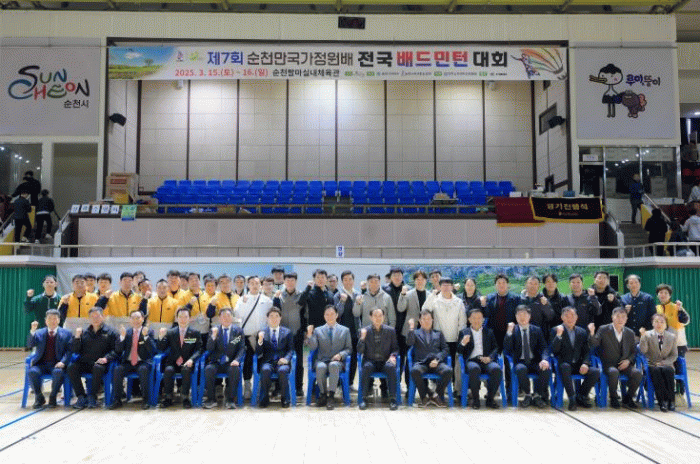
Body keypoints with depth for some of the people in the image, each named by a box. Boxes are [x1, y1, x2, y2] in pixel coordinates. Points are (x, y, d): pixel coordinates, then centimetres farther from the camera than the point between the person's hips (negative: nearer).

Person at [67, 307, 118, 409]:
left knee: (98, 368, -36)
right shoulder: (84, 332, 18)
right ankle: (81, 397, -15)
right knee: (71, 368, -25)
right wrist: (77, 337, -3)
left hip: (100, 363, -3)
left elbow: (116, 350, 1)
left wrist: (106, 358, -16)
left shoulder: (109, 332, 10)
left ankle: (92, 396, -19)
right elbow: (75, 350, 13)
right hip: (84, 362, 4)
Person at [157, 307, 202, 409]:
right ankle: (168, 398, -17)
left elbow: (198, 350, 0)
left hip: (187, 363, -1)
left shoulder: (195, 333, 8)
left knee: (186, 370, -34)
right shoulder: (170, 333, 12)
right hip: (173, 363, 2)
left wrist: (191, 359, -20)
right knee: (168, 370, -31)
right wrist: (161, 337, -11)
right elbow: (161, 349, 8)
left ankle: (185, 398, -22)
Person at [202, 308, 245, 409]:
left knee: (235, 370, -33)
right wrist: (213, 336, -18)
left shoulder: (238, 331, 8)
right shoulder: (214, 329, 9)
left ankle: (230, 400, -19)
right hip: (216, 362, 1)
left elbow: (242, 348, 2)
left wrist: (237, 360, -17)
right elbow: (209, 349, 0)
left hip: (231, 363, -1)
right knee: (208, 369, -30)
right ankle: (211, 399, -14)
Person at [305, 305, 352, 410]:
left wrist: (340, 355, -9)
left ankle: (331, 396, -34)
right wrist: (309, 335, -15)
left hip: (337, 361, -1)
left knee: (333, 365, -37)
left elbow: (349, 348, 11)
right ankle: (323, 394, -14)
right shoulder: (318, 330, 16)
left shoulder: (345, 330, 16)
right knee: (321, 367, -35)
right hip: (322, 360, 1)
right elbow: (313, 347, 2)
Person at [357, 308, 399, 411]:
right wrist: (362, 338, -17)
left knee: (391, 367, -32)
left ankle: (392, 399, -27)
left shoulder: (390, 331, 9)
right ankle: (363, 399, -27)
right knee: (367, 367, -34)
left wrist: (393, 356, -10)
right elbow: (359, 351, 0)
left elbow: (395, 348, 13)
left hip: (385, 361, 1)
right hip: (370, 361, 0)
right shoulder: (364, 331, 6)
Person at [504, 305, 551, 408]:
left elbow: (544, 348, 2)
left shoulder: (537, 330, 11)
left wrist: (544, 359, -20)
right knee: (521, 369, -36)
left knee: (546, 369, -30)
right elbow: (507, 350, -5)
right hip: (520, 362, -1)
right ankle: (527, 395, -11)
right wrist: (509, 332, -16)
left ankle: (537, 396, -8)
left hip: (535, 362, 2)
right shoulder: (513, 330, 6)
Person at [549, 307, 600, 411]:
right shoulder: (555, 330, 3)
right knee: (565, 367, -38)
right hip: (563, 364, -4)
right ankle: (572, 399, -28)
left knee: (596, 371, -22)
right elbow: (554, 350, -9)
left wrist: (585, 363, -6)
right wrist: (559, 335, -22)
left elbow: (587, 351, 13)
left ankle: (581, 396, -3)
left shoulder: (582, 332, 15)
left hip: (578, 365, 4)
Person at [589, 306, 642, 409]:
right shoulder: (604, 329, 1)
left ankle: (628, 397, -1)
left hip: (624, 364, 4)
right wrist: (592, 334, -28)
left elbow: (633, 352, 17)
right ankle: (613, 398, -11)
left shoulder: (630, 333, 11)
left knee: (637, 373, -26)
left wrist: (628, 360, -4)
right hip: (608, 364, -3)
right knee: (614, 372, -36)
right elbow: (594, 344, -8)